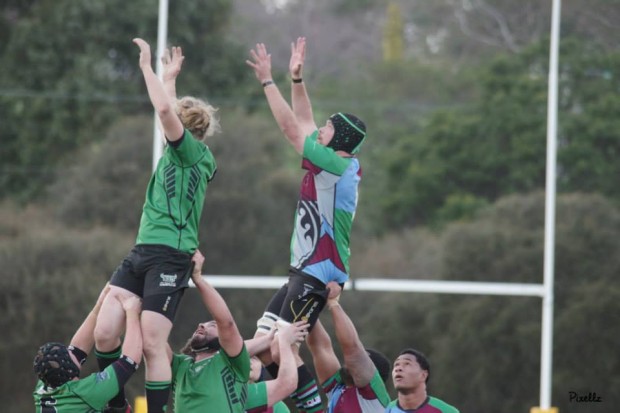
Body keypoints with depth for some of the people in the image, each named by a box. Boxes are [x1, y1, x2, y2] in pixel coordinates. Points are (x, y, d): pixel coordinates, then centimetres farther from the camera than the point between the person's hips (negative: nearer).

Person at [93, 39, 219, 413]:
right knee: (105, 333, -2)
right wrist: (169, 76, 47)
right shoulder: (180, 152, 19)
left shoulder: (195, 154, -4)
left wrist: (148, 67, -11)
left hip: (169, 256, -8)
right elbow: (170, 112, 40)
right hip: (141, 253, 8)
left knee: (152, 344, -12)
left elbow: (165, 110, -19)